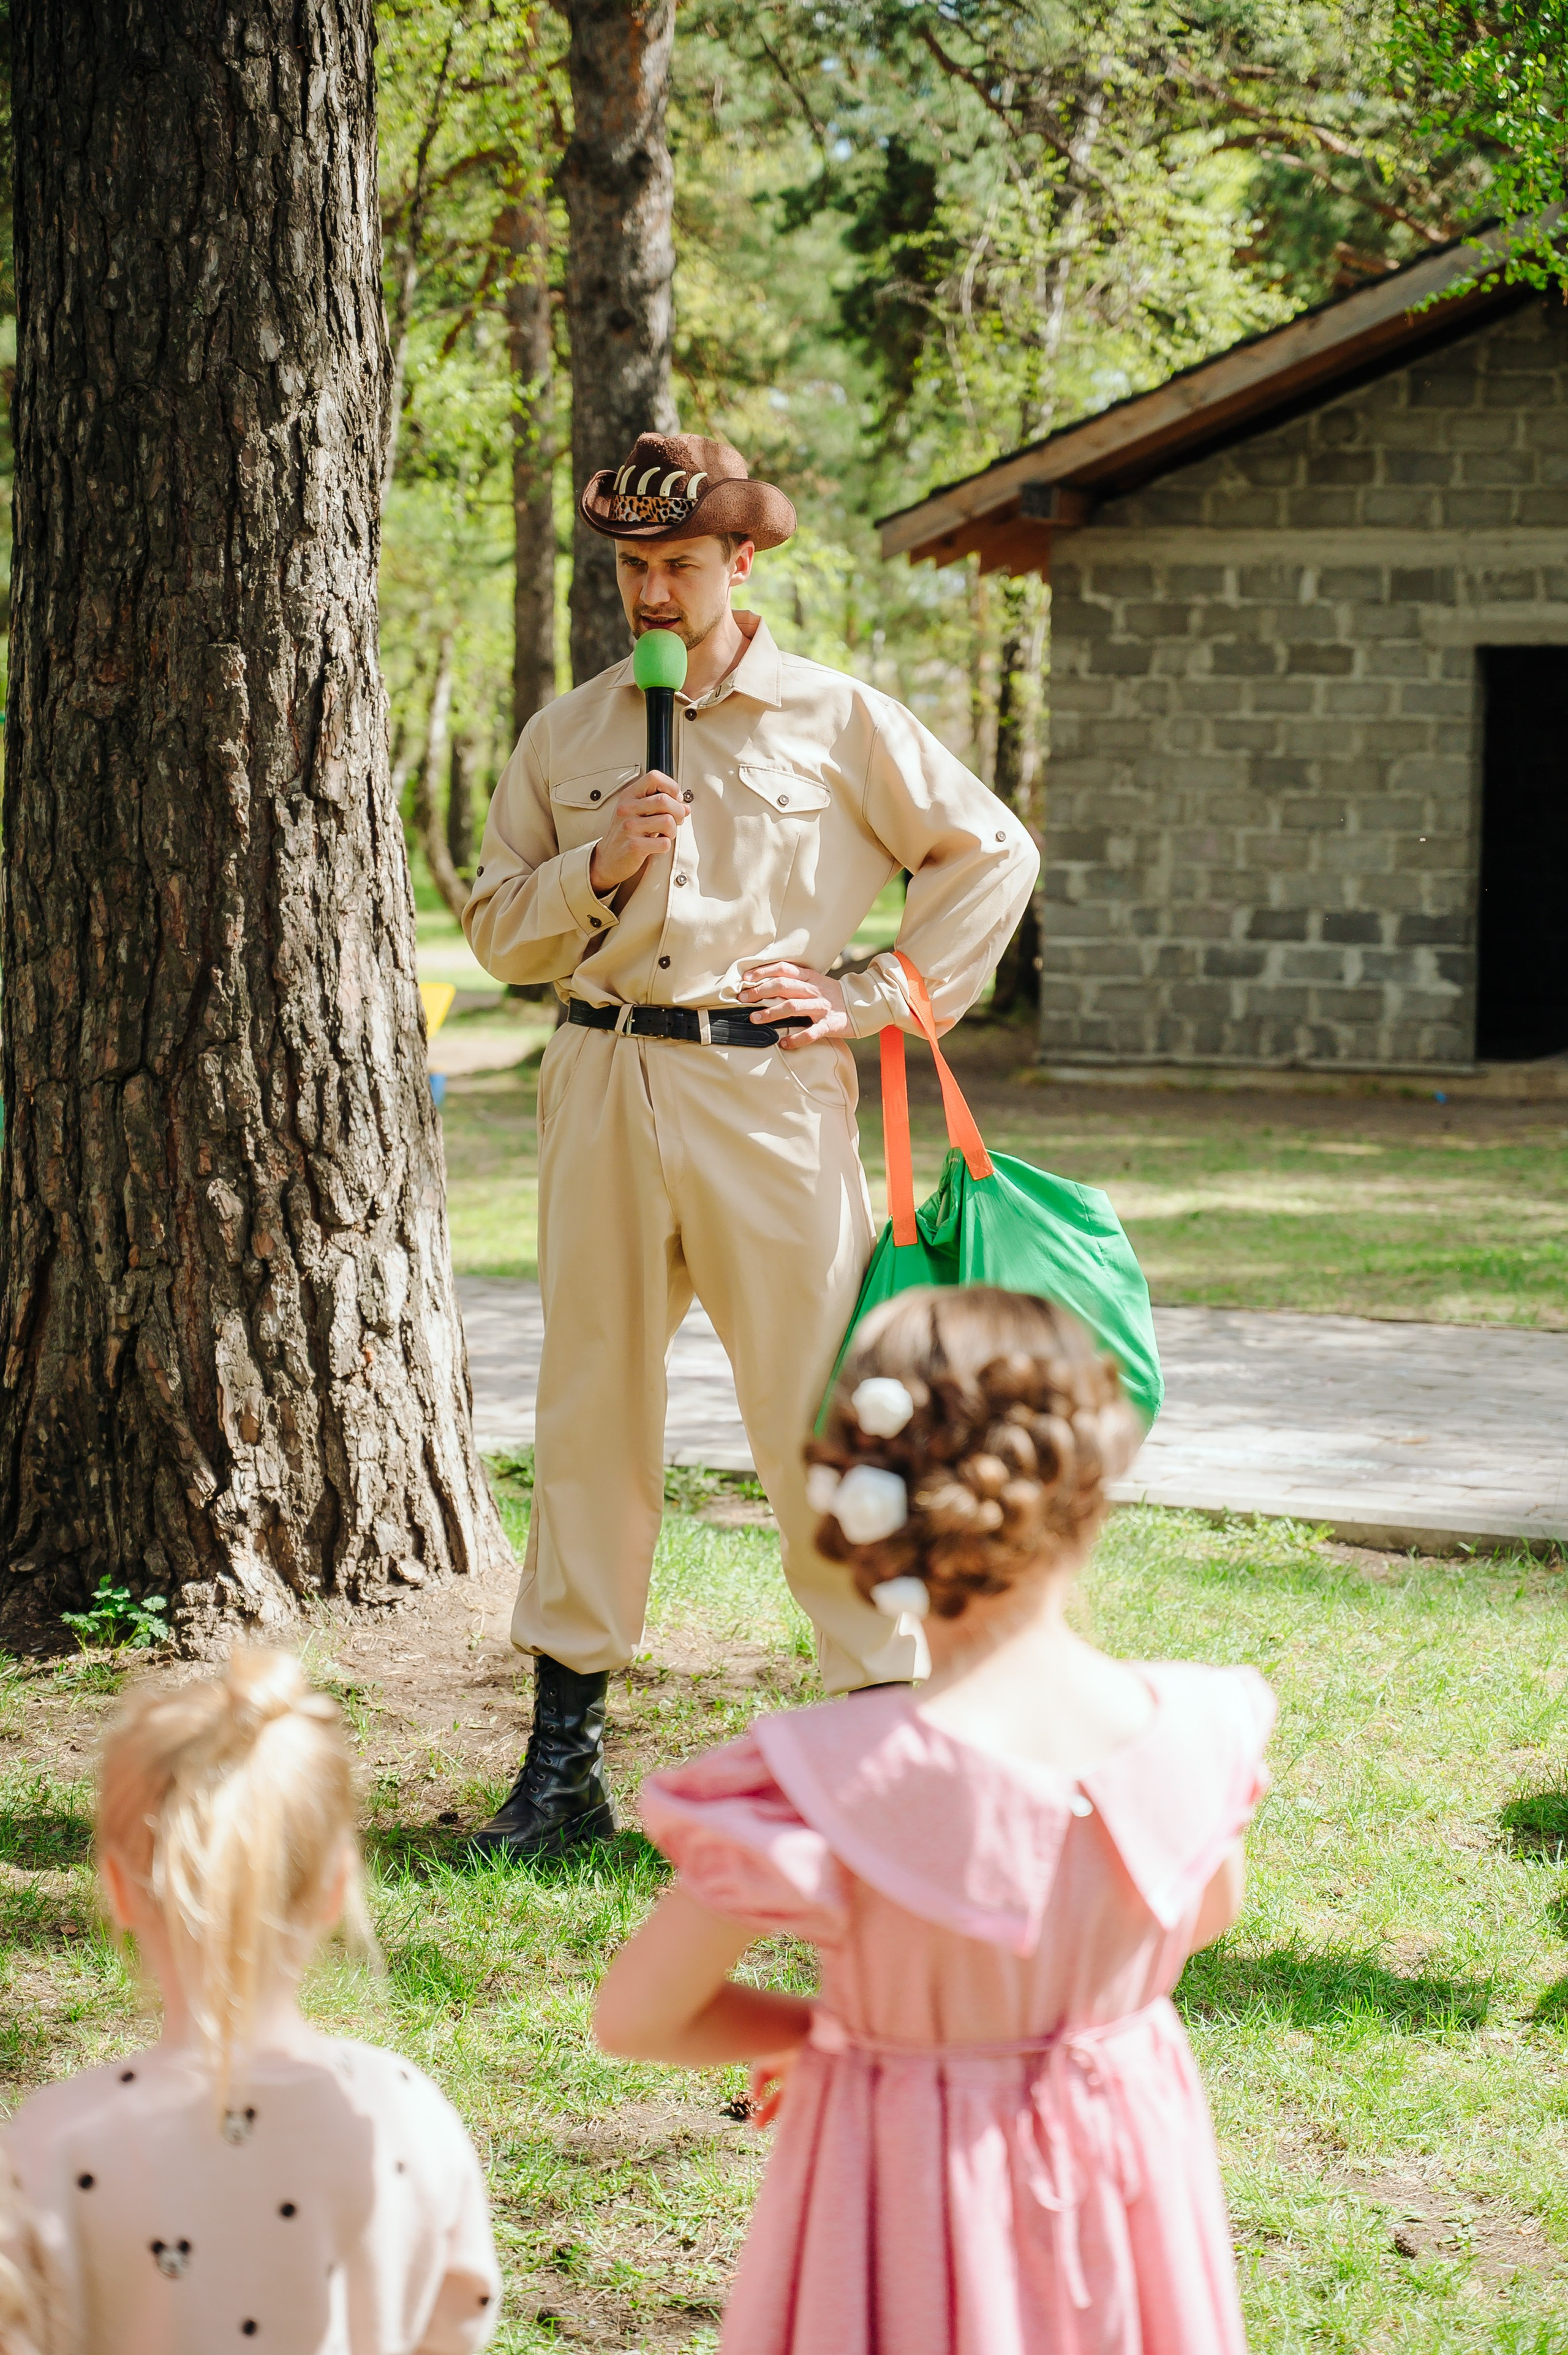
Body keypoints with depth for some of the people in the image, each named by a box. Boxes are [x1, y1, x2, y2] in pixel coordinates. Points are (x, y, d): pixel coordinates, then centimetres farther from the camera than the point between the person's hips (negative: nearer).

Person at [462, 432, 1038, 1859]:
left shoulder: (837, 721, 5)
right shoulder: (567, 736, 13)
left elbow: (995, 854, 9)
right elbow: (499, 929, 13)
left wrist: (880, 996, 1)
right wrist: (600, 867, -6)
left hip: (769, 1090, -3)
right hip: (602, 1089, 3)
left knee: (821, 1417, -5)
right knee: (590, 1410, 5)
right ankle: (566, 1763, 11)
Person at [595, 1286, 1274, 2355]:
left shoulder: (829, 1783, -25)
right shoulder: (1196, 1734, -15)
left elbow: (636, 2016, -15)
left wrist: (822, 2029, 1)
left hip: (915, 2194, -3)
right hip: (1131, 2161, 3)